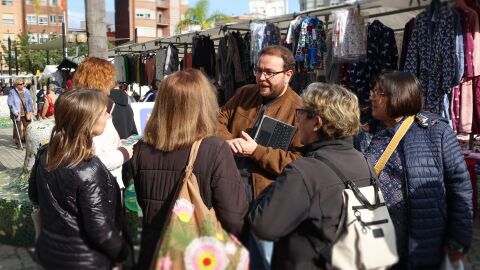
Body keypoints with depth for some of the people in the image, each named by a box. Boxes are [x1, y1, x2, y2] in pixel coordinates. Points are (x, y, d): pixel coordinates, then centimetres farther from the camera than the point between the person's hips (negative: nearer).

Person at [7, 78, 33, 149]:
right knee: (18, 129, 3)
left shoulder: (26, 92, 5)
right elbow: (10, 102, -9)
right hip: (17, 114, -3)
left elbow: (30, 102, 10)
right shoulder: (12, 92, -5)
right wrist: (14, 111, -18)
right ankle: (18, 143, 12)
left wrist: (30, 111, 3)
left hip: (26, 113, 3)